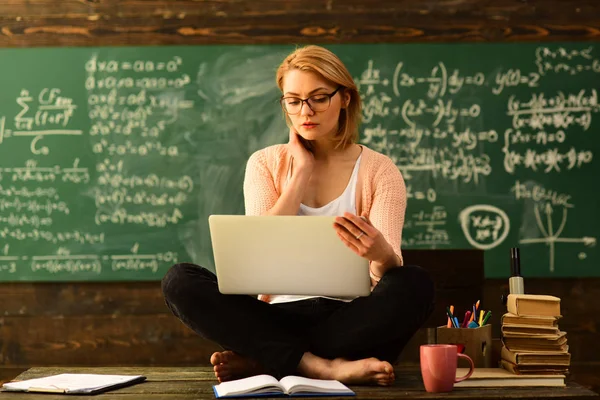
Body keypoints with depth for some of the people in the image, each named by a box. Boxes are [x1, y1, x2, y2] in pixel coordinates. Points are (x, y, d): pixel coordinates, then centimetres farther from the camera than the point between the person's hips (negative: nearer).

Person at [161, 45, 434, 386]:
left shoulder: (379, 170, 2)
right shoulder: (265, 163, 8)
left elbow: (391, 266, -12)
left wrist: (382, 254, -37)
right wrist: (301, 172, -6)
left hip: (349, 321, -1)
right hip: (281, 316, 1)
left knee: (415, 285, -32)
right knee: (180, 281, -22)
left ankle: (262, 361, -25)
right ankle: (326, 367, -30)